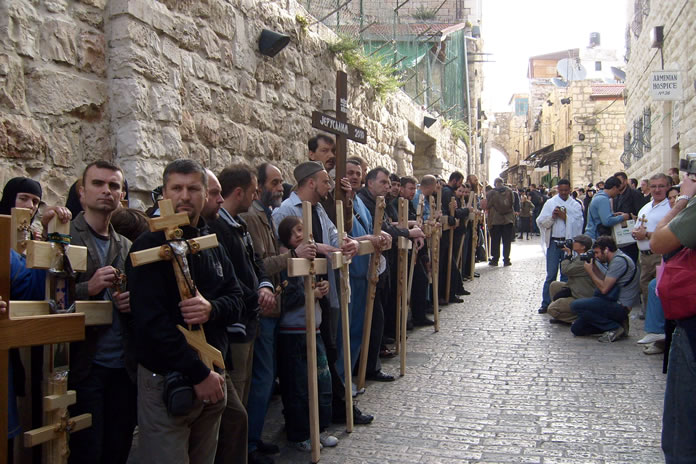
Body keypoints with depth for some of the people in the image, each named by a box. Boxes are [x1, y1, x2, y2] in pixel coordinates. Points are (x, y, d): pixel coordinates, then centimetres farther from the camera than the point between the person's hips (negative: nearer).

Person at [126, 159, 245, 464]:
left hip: (211, 376, 6)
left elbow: (236, 300, 8)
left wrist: (212, 309, -16)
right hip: (166, 382, -6)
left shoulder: (212, 245, 11)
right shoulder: (150, 246, -10)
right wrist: (198, 373, -19)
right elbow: (152, 322, -18)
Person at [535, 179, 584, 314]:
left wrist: (565, 217, -13)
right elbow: (541, 222, 1)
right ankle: (546, 303, 2)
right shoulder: (550, 203, 6)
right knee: (551, 274, -3)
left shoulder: (576, 205, 6)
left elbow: (578, 224, -4)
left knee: (566, 274, 8)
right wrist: (552, 216, -15)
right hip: (554, 243, -1)